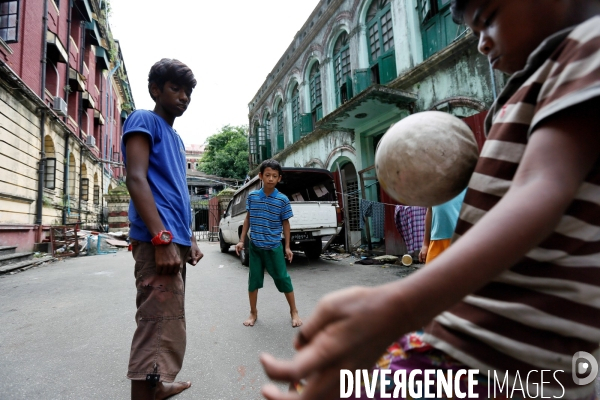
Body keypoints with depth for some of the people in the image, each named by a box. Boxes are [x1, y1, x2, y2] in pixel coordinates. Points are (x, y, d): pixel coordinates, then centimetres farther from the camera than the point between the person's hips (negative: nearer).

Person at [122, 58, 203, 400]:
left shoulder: (176, 138, 23)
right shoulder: (144, 121, -1)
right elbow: (136, 179, -15)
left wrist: (190, 239, 19)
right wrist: (163, 238, -23)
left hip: (176, 242, 9)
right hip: (158, 242, -9)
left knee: (169, 325, 18)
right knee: (160, 330, -9)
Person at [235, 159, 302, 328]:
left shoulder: (283, 200, -6)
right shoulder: (252, 196, 0)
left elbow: (285, 223, 1)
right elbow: (248, 219, 9)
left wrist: (287, 247, -1)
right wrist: (241, 240, 6)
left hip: (274, 246, -2)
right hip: (255, 246, 2)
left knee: (283, 278, 5)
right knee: (253, 279, 10)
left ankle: (294, 312, 22)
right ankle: (253, 313, 28)